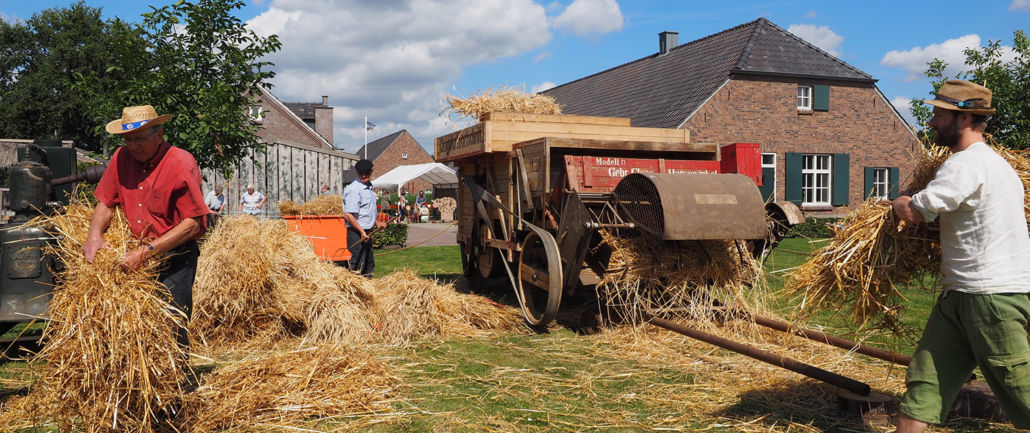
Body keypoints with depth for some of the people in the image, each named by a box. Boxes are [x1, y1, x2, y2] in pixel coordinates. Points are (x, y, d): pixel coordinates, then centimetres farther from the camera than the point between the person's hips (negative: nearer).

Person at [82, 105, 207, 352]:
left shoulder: (181, 163, -14)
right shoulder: (122, 157, 4)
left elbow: (193, 224, -17)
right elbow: (106, 203, 13)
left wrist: (147, 252, -20)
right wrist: (95, 234, -7)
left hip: (175, 258, -5)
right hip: (136, 257, 5)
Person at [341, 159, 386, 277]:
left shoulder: (369, 187, 13)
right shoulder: (354, 189, -16)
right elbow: (348, 215, -23)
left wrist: (377, 222, 20)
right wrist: (361, 231, -24)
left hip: (366, 233, 10)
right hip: (356, 233, -9)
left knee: (369, 265, 18)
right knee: (357, 267, -8)